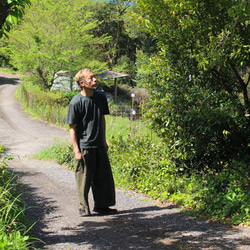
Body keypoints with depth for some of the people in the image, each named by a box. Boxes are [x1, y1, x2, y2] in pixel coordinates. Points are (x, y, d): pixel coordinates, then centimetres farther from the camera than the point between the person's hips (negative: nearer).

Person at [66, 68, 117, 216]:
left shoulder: (100, 98, 4)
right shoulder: (76, 102, -12)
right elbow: (72, 128, -9)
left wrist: (104, 141, 15)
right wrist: (76, 150, -12)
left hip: (99, 145, 6)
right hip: (84, 147, -5)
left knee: (104, 176, 9)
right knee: (84, 178, 2)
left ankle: (102, 206, 22)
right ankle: (84, 208, 16)